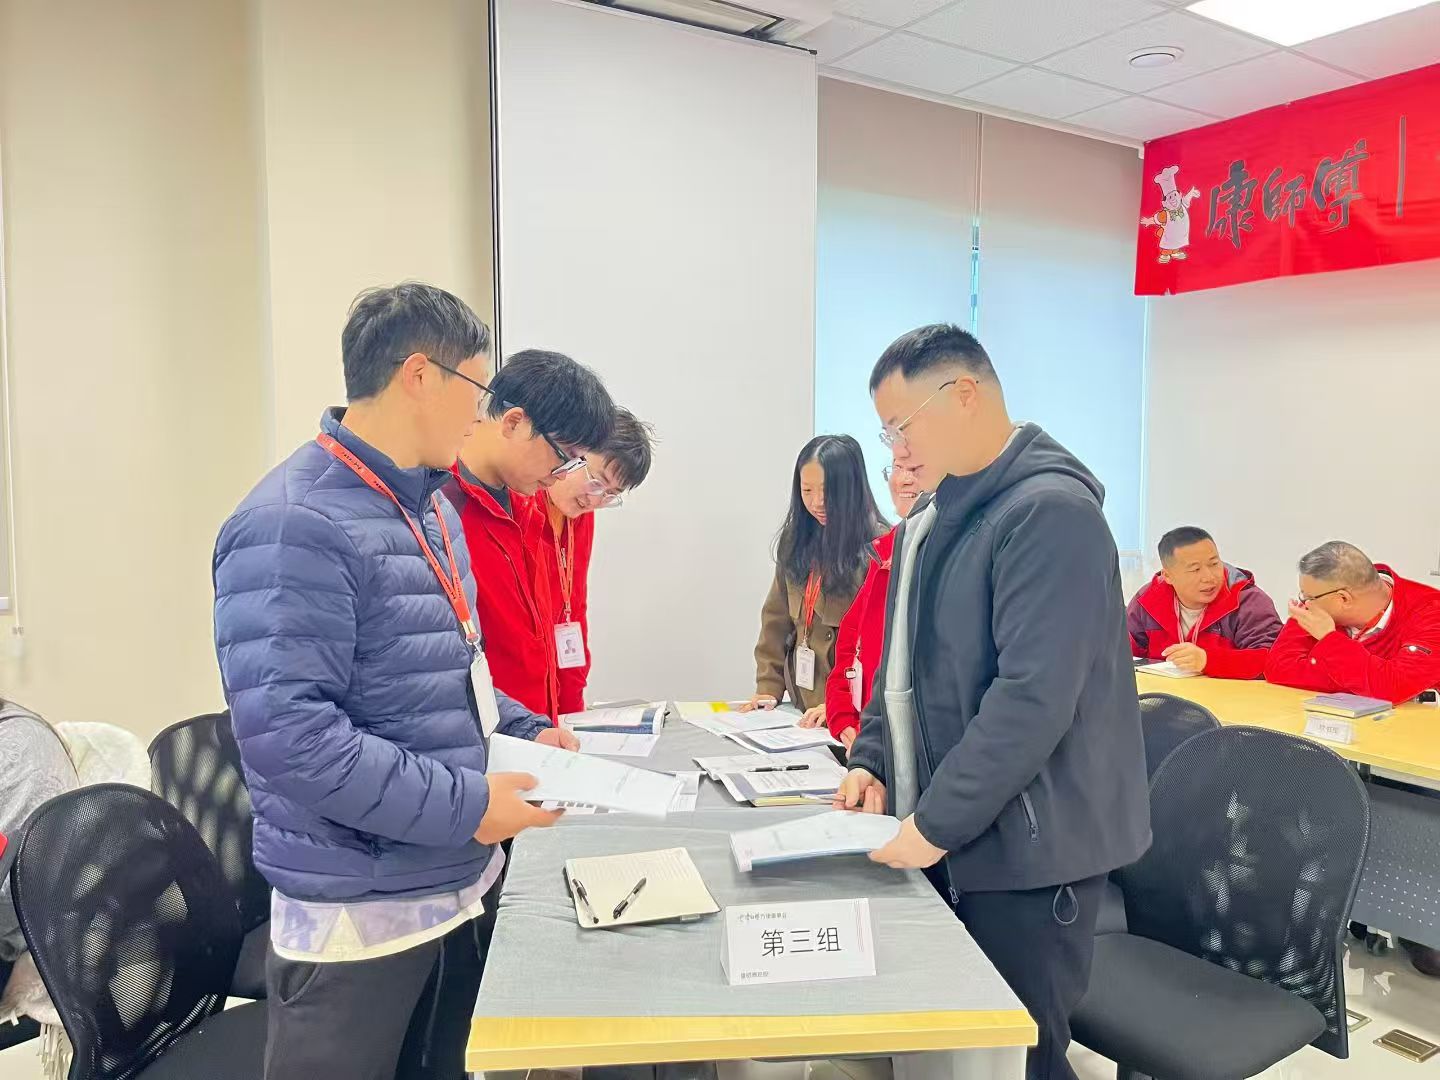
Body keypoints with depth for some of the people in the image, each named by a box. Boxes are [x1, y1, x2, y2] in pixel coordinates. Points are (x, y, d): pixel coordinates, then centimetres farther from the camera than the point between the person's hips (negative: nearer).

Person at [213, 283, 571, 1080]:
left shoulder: (430, 508, 9)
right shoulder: (293, 526, -22)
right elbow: (285, 733, -28)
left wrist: (525, 733, 5)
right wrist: (465, 806, -24)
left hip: (462, 883, 9)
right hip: (360, 914, -9)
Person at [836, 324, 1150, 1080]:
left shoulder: (1049, 511, -18)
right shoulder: (933, 518, 11)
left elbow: (1033, 697, -25)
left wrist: (937, 821, -20)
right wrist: (873, 760, 5)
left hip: (1024, 848, -8)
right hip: (944, 833, 8)